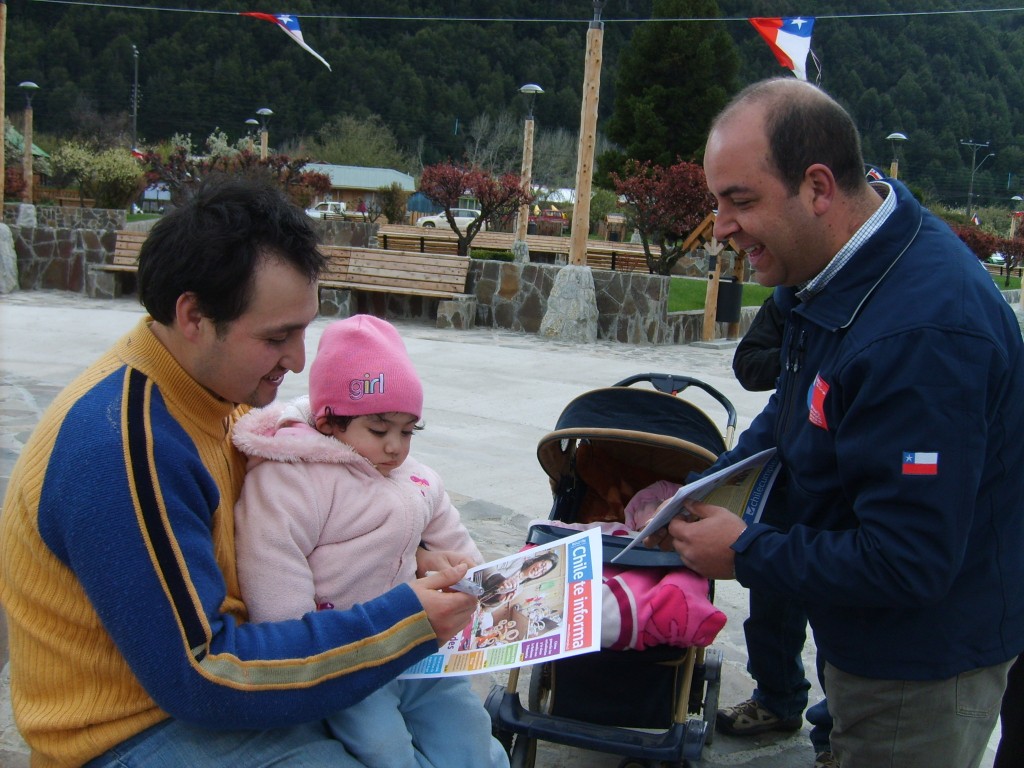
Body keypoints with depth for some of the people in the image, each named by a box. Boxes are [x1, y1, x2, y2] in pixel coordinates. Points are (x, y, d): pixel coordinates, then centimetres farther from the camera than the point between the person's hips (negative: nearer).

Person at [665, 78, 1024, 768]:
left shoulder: (922, 332, -34)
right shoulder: (835, 269, -3)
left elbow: (907, 563, -31)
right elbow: (794, 411, 14)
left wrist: (744, 555, -21)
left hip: (924, 666, -9)